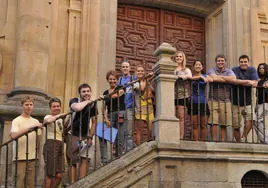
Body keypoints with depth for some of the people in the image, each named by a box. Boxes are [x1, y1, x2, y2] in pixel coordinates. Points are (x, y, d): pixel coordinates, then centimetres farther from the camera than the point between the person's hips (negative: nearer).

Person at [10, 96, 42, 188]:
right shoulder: (16, 121, -1)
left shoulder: (35, 121, 14)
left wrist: (37, 151, 10)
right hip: (20, 156, -4)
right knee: (20, 180, -7)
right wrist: (29, 128, -24)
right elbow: (13, 136, -18)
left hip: (32, 157, 4)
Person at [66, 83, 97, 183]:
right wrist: (87, 101, -16)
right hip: (73, 135, -3)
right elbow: (77, 108, -34)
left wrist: (90, 137, -1)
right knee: (72, 162, -2)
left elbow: (94, 122, 8)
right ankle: (72, 184, 1)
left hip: (85, 136, 3)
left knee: (84, 160, -4)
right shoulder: (74, 101, -8)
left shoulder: (92, 105, 4)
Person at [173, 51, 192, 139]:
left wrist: (177, 76, -18)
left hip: (182, 94, 0)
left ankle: (181, 137, -4)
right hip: (173, 94, 0)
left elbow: (190, 76, -7)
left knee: (181, 117, -3)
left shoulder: (186, 69, 14)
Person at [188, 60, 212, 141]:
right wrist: (201, 77, -25)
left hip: (203, 102, 1)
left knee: (203, 125, 0)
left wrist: (205, 78, -25)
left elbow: (211, 80, -9)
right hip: (193, 102, -1)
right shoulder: (191, 76, 9)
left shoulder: (205, 76, 13)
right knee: (195, 125, -2)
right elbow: (191, 78, -16)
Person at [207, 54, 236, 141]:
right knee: (213, 122, -10)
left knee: (224, 124, 3)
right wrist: (227, 80, -4)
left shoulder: (229, 71, 12)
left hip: (225, 101, 2)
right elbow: (214, 78, -18)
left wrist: (219, 76, -5)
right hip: (213, 100, -2)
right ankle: (214, 140, -4)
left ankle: (223, 141, 8)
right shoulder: (212, 71, 5)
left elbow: (233, 79, -11)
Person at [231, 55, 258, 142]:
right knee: (236, 126, 4)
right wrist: (248, 81, -15)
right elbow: (234, 81, -24)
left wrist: (240, 82, -11)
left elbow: (255, 83, -9)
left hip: (247, 102, 2)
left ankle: (243, 138, -1)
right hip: (235, 103, -1)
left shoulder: (252, 70, 3)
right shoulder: (234, 70, -5)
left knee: (250, 120, -19)